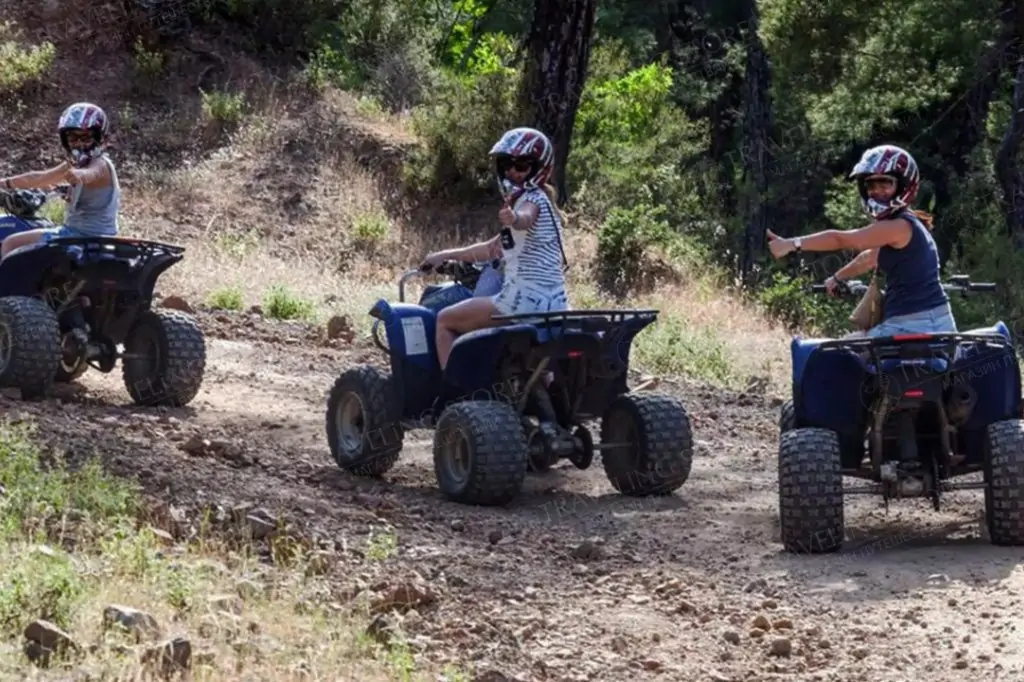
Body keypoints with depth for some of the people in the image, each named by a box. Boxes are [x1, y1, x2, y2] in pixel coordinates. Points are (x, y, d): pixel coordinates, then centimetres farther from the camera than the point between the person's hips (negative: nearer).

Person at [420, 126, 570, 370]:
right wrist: (445, 256, 31)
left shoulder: (532, 199, -7)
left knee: (445, 320, 2)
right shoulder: (540, 201, 22)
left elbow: (527, 218, -34)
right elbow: (492, 249, 29)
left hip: (525, 299, -10)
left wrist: (514, 218, -57)